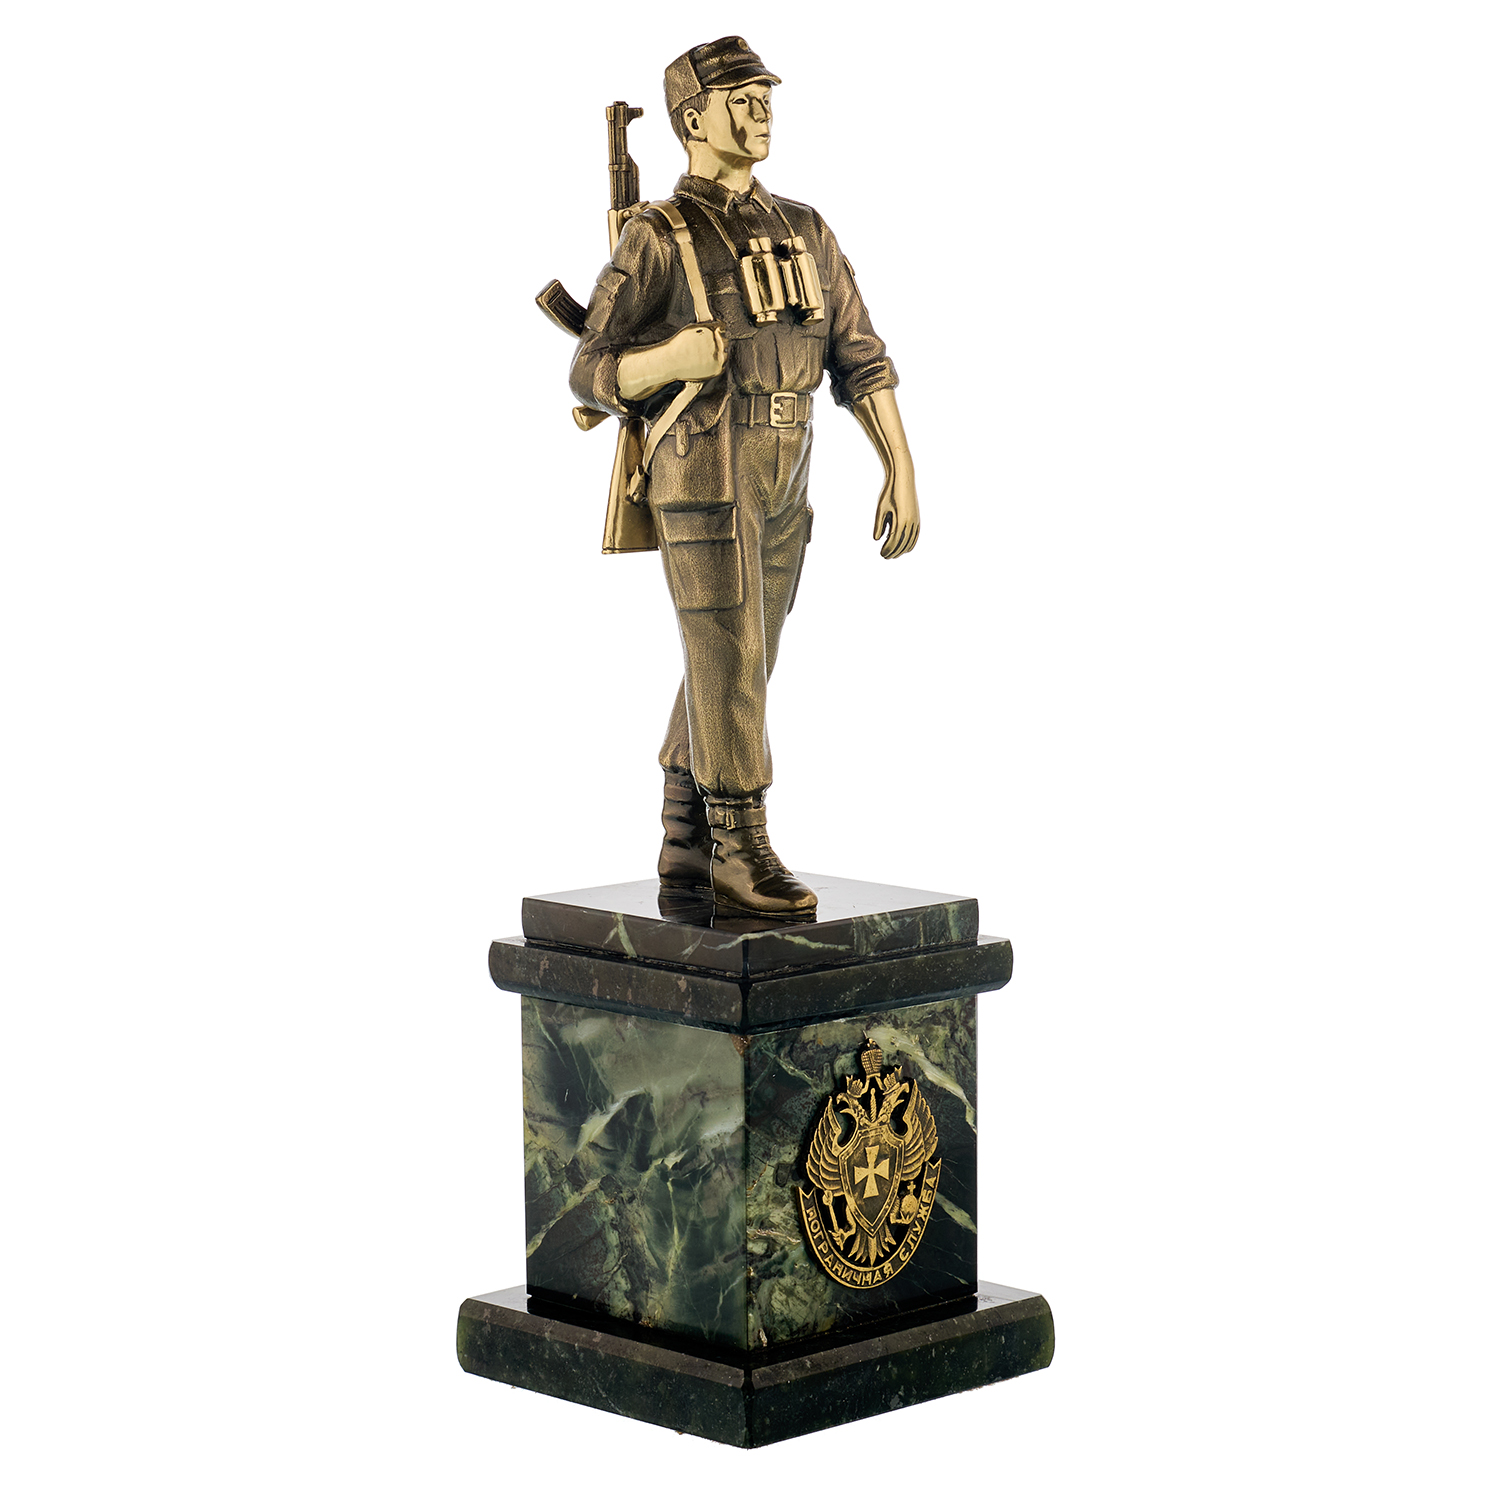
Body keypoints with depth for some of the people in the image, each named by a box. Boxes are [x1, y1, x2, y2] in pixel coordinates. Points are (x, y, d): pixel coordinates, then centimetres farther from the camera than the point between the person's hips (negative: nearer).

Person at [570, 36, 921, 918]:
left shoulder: (805, 232, 12)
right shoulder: (655, 241, -6)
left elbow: (861, 358, 9)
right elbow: (591, 377, -4)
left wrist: (903, 474, 0)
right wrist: (670, 363, -26)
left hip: (778, 493, 6)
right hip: (703, 485, -6)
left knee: (728, 676, 10)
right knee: (731, 673, -10)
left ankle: (688, 853, 18)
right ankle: (744, 860, -7)